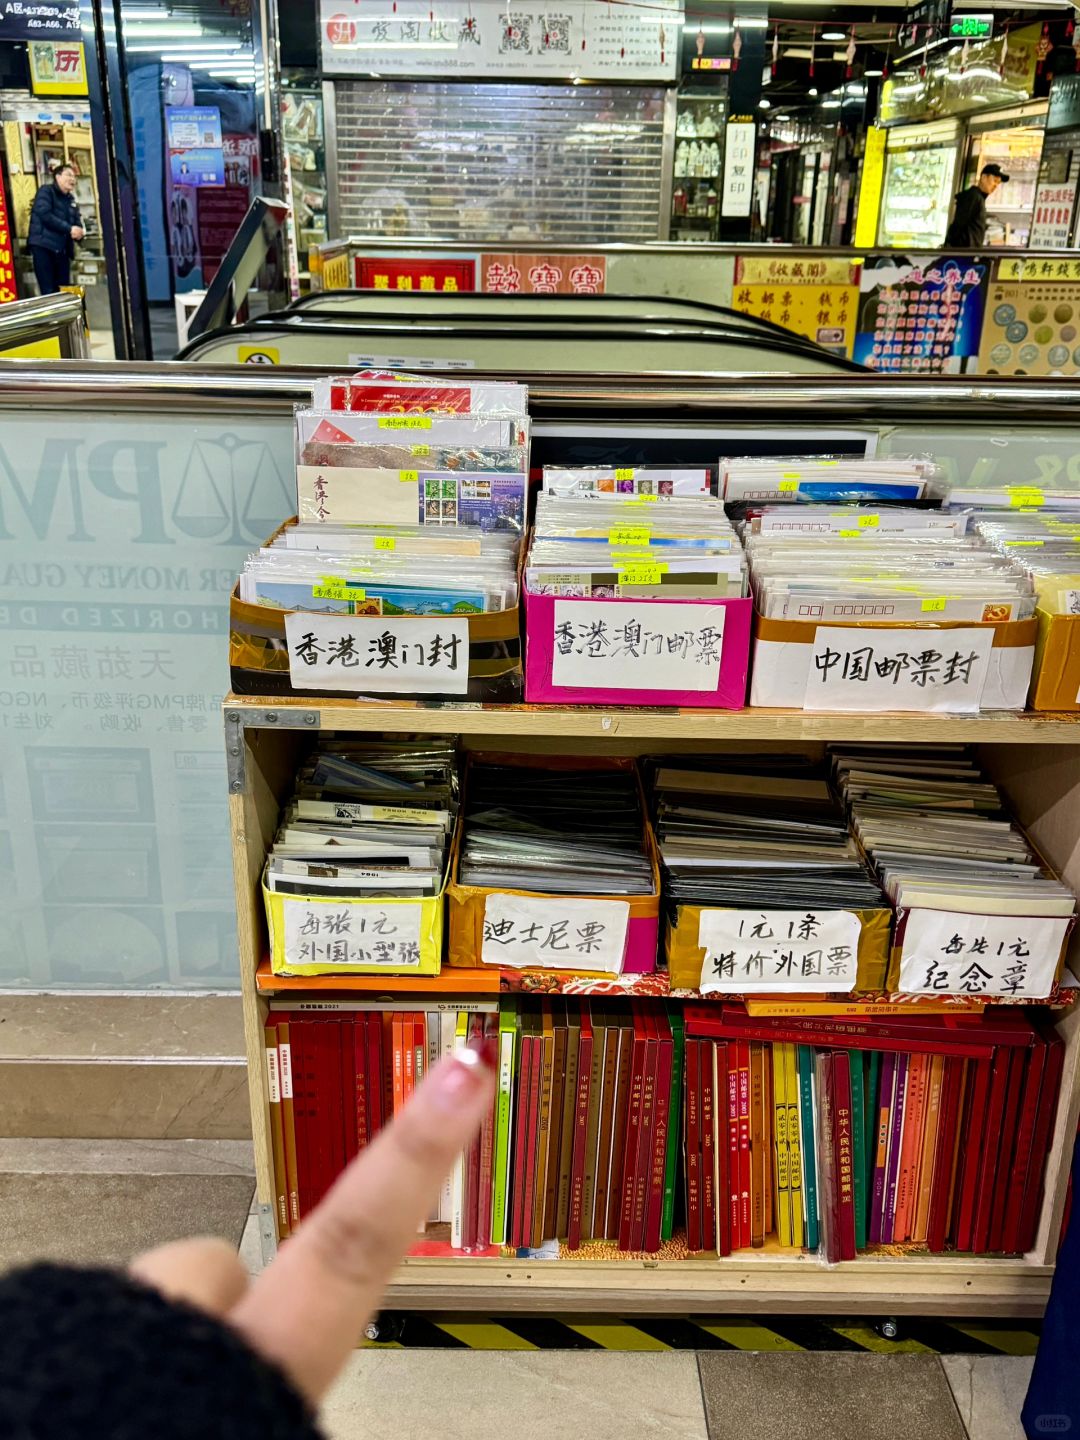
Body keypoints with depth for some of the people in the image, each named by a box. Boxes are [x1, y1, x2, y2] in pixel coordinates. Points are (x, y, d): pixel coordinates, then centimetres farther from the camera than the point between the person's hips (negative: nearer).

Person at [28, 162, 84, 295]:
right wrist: (69, 228, -19)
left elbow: (77, 222, 15)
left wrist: (79, 232, -11)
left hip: (62, 250, 7)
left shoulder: (70, 199, 19)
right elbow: (45, 215, -16)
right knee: (49, 292, -10)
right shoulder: (46, 191, -1)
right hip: (44, 247, -7)